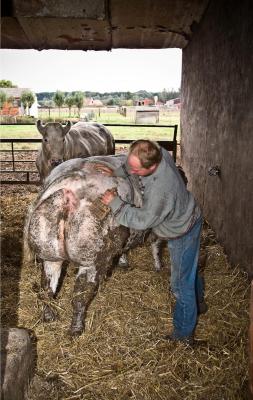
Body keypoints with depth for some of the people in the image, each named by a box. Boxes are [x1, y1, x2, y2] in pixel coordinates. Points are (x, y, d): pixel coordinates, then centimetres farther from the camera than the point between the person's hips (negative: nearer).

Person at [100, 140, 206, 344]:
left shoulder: (160, 191, -43)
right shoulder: (157, 151, -21)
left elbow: (142, 220, -27)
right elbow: (131, 164, 3)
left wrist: (115, 203, -20)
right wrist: (117, 172, -10)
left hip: (182, 233, -9)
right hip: (186, 216, 9)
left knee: (181, 283, 9)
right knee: (190, 268, 31)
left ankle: (184, 334, 30)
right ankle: (198, 302, 56)